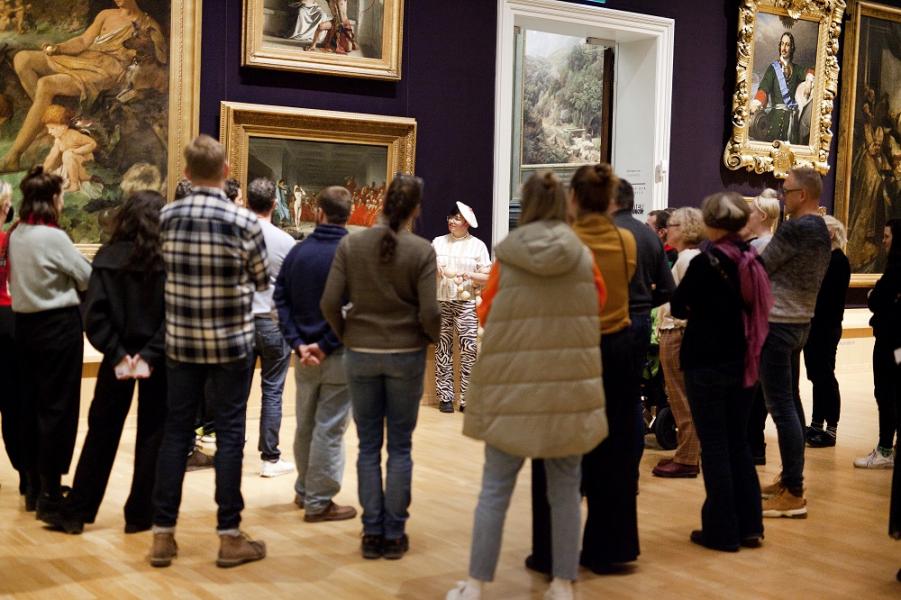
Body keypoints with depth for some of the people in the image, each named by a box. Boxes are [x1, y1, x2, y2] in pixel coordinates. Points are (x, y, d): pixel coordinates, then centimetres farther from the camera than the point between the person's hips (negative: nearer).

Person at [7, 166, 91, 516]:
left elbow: (21, 278, 11)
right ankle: (50, 493, 3)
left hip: (25, 323, 7)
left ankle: (34, 487, 21)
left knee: (30, 404, 12)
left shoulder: (16, 234, 6)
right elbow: (88, 278, -8)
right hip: (58, 325, -7)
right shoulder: (53, 237, -16)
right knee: (57, 408, -1)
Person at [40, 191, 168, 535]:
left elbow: (95, 314, -8)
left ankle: (75, 512, 17)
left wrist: (116, 354, -9)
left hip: (119, 356, 2)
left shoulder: (108, 258, -2)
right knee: (152, 435, 8)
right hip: (157, 358, -2)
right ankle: (139, 515, 13)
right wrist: (151, 354, -14)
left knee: (102, 432, 12)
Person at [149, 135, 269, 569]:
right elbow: (261, 282, 2)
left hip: (180, 341, 3)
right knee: (229, 434, 3)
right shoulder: (245, 222, -12)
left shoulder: (166, 217, -4)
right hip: (232, 342, -3)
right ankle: (230, 536, 9)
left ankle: (163, 534, 14)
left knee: (175, 432, 9)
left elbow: (163, 270, 10)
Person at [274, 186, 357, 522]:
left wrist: (298, 343, -5)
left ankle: (304, 490, 31)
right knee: (329, 429, 2)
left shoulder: (298, 252, 4)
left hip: (304, 353, 5)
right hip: (339, 355, -5)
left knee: (304, 425, 18)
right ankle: (319, 502, 8)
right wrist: (327, 346, -13)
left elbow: (281, 299, 0)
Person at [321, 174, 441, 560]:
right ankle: (395, 534, 13)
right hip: (406, 355, -2)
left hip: (361, 354, 2)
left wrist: (346, 336, 10)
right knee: (400, 447, 8)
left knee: (368, 446, 10)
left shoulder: (350, 245, -4)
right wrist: (433, 337, 8)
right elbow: (429, 313, -13)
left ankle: (372, 533, 14)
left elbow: (330, 303, -7)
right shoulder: (421, 251, -10)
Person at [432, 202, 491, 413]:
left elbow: (487, 278, 3)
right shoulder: (438, 242, 14)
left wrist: (469, 275, -13)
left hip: (466, 303, -2)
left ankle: (467, 399, -3)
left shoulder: (478, 245, 8)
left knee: (469, 350, -8)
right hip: (441, 302, 2)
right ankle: (445, 397, 8)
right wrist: (435, 270, -6)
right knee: (442, 349, 1)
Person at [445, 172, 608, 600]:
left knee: (495, 488, 6)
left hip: (513, 386, -1)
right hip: (570, 387, 1)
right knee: (565, 489, 10)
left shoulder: (506, 256, -5)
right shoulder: (583, 257, -2)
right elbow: (599, 307, 13)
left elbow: (486, 316, 6)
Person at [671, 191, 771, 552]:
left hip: (707, 364, -6)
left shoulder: (705, 262, -15)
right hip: (744, 363, 6)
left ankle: (722, 530, 9)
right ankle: (749, 526, 20)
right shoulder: (753, 261, 1)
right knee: (739, 443, 16)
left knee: (714, 447, 3)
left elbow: (678, 307, -7)